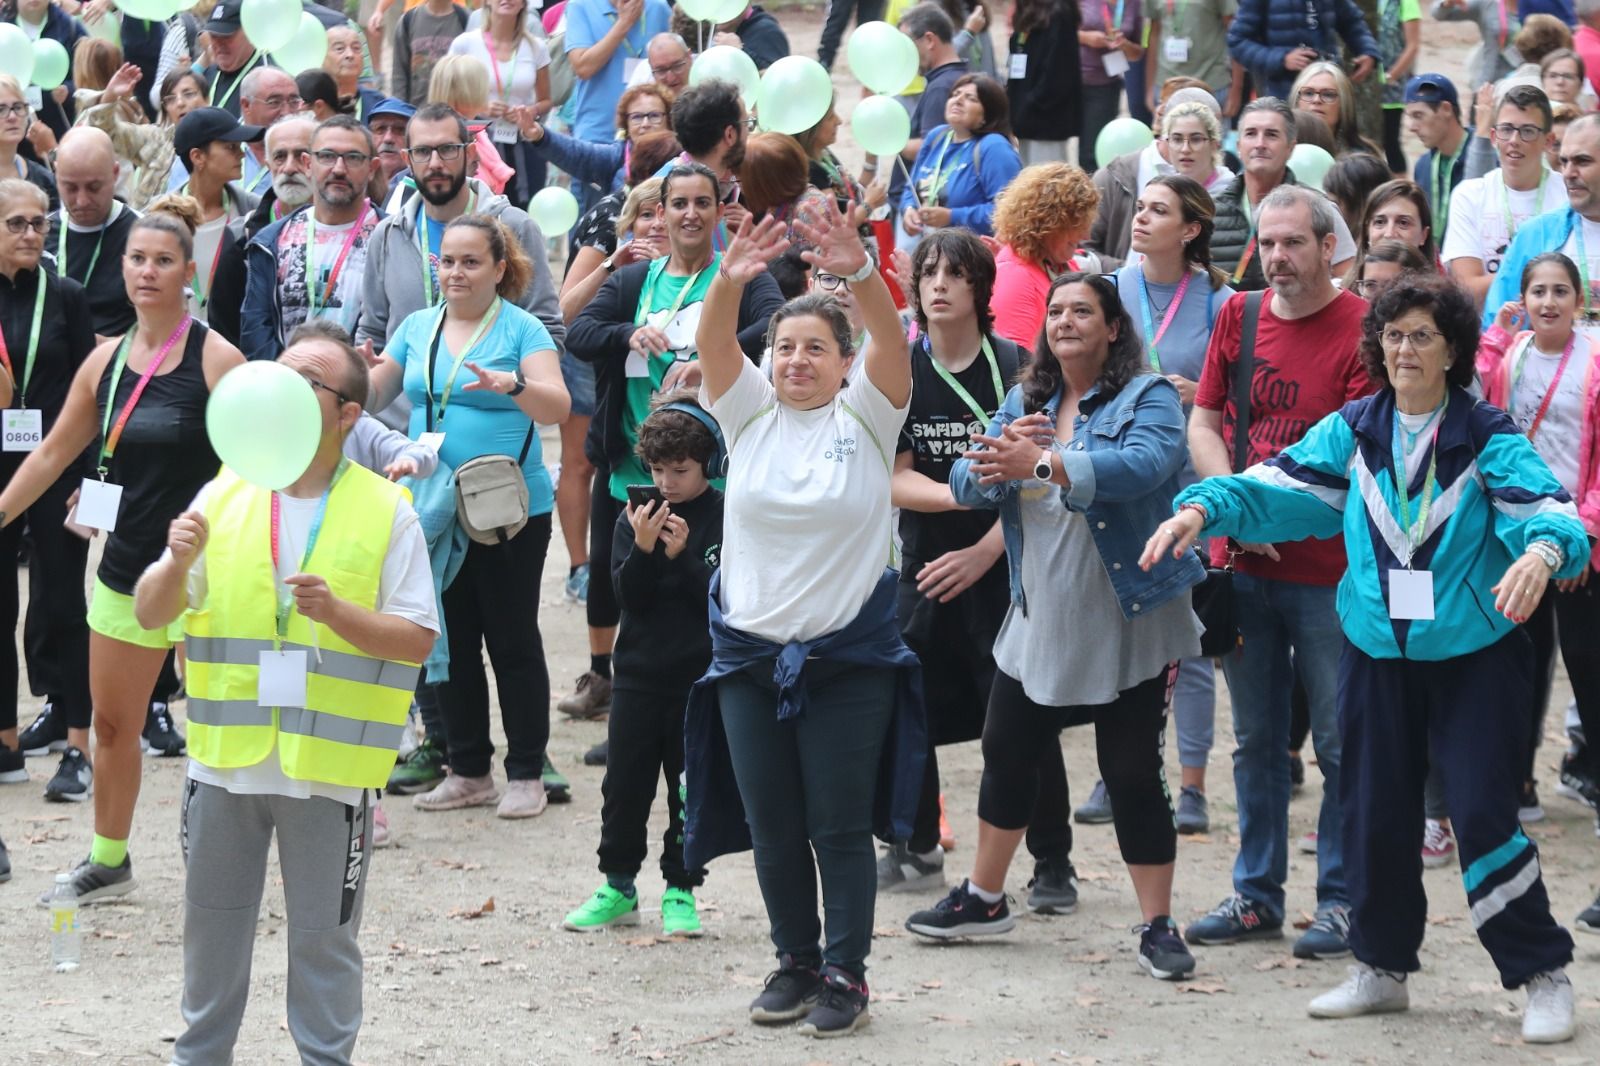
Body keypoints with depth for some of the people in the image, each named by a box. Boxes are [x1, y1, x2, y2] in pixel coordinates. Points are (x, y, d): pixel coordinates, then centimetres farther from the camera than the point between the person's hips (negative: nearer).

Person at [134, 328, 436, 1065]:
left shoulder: (386, 512, -3)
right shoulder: (225, 496, 5)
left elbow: (417, 639, -5)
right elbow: (150, 615, 4)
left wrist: (336, 613, -21)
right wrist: (178, 563, -17)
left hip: (329, 764, -3)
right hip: (226, 756, 3)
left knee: (324, 939, 5)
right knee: (212, 926, 14)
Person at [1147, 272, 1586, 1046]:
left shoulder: (1487, 437, -7)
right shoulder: (1353, 432, 4)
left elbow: (1544, 504, -20)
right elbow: (1279, 485, -5)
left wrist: (1542, 551, -43)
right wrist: (1204, 508, -23)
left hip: (1473, 656, -4)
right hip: (1378, 654, 4)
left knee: (1484, 812, -8)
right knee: (1376, 815, 10)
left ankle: (1542, 974, 4)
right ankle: (1382, 969, 27)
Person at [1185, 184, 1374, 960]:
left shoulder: (1362, 326, -7)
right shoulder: (1239, 317, 8)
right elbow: (1203, 426, 9)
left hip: (1329, 569, -5)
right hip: (1242, 564, 5)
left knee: (1341, 742, 1)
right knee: (1255, 737, 12)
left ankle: (1341, 898, 10)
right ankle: (1257, 894, 21)